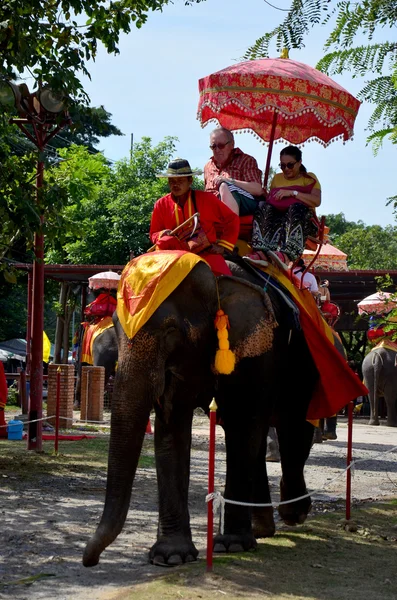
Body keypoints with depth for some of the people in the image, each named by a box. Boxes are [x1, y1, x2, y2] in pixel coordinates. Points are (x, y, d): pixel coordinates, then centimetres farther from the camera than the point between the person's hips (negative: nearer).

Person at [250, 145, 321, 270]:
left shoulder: (309, 178, 14)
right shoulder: (277, 178, 28)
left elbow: (317, 201, -3)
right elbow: (268, 199, 23)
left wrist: (292, 193, -11)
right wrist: (264, 200, -2)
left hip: (302, 218, -3)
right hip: (277, 216, 3)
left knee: (296, 208, -38)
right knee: (265, 208, -29)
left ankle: (286, 255, -60)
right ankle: (261, 251, -54)